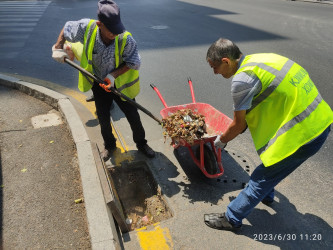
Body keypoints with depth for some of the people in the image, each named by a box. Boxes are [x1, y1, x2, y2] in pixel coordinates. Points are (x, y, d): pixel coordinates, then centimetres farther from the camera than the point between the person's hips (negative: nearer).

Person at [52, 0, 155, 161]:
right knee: (103, 120, 13)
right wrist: (58, 48, -10)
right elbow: (66, 29, -1)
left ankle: (141, 144, 35)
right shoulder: (87, 28, -22)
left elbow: (134, 63, -17)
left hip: (120, 84, -2)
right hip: (99, 84, 2)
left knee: (133, 117, 7)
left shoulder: (126, 39, -28)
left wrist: (113, 75, -26)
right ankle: (109, 146, 41)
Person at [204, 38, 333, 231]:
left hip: (302, 134, -9)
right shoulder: (259, 58, 8)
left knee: (261, 178, 5)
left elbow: (239, 125, -8)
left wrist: (221, 141, 11)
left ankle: (232, 219, 23)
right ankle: (267, 195, 55)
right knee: (272, 167, 30)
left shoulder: (242, 80, -20)